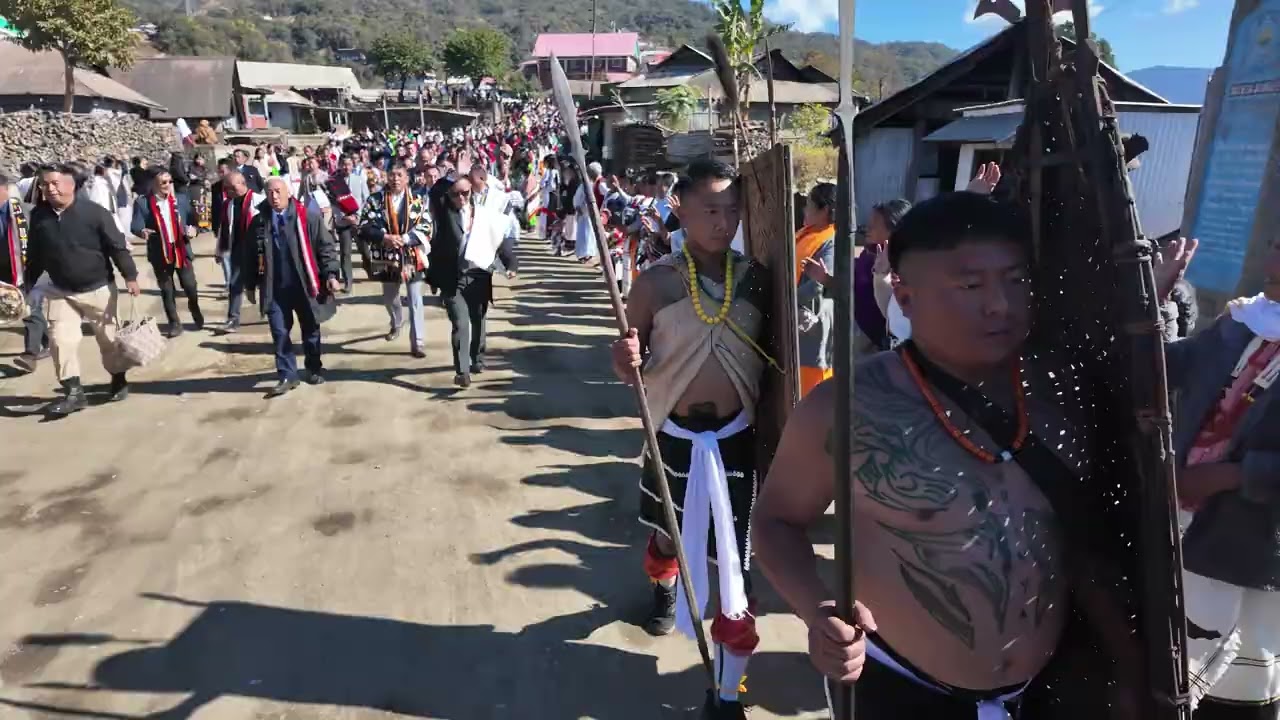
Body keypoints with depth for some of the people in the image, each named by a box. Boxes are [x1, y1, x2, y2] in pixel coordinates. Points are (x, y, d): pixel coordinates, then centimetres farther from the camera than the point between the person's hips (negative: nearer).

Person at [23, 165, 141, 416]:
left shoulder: (94, 212, -14)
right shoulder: (39, 215, -2)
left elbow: (117, 246, -11)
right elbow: (34, 254, 9)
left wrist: (130, 276, -12)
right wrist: (30, 286, 12)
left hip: (98, 288, -3)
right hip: (61, 292, 3)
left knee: (108, 338, 10)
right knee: (61, 340, -4)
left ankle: (119, 380, 30)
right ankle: (74, 392, 5)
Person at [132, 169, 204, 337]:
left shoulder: (181, 199, 5)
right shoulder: (142, 202, -4)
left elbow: (192, 220, 7)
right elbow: (136, 226, -9)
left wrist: (193, 229, -14)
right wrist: (142, 231, -31)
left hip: (182, 250, 1)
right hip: (160, 253, -1)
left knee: (190, 286, 3)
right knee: (167, 290, 6)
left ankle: (197, 314, 31)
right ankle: (175, 323, 17)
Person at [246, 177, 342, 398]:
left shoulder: (309, 217, -6)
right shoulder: (259, 222, 3)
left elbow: (325, 247, -4)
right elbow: (253, 255, 10)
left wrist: (331, 275, -12)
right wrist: (250, 284, 12)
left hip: (304, 285, -2)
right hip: (274, 289, 2)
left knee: (310, 330, 13)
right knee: (280, 333, 2)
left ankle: (314, 369, 31)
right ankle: (287, 376, 11)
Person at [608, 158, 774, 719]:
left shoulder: (757, 279, -3)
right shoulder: (656, 282, -9)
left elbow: (770, 357, 6)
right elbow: (629, 367, -6)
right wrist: (626, 361, -26)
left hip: (737, 437, 1)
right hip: (675, 434, 0)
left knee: (736, 562, 4)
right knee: (666, 531, 23)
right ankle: (664, 588, 60)